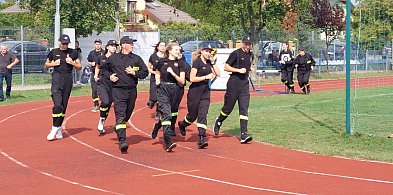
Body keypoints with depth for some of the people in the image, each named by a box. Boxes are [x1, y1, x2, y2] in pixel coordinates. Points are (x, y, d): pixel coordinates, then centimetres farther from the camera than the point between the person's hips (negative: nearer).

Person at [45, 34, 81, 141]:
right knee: (57, 104, -15)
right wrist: (53, 64, -3)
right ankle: (55, 128, -9)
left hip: (68, 78, 2)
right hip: (57, 78, -2)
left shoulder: (73, 52, 8)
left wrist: (72, 63, -7)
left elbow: (79, 67, 12)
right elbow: (46, 64, 17)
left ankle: (59, 129, 14)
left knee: (64, 105, 5)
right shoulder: (54, 52, 6)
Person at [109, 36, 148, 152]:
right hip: (118, 90, -3)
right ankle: (122, 141, -22)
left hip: (132, 90, 4)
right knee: (120, 115, -14)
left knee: (127, 115, 14)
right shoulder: (113, 58, 4)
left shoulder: (137, 59, 9)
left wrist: (134, 73, -7)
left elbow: (145, 72, 9)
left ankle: (118, 128, 44)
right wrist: (109, 76, 0)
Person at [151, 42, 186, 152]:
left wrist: (173, 73, -15)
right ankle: (168, 142, -24)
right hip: (162, 89, -2)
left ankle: (157, 126, 48)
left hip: (174, 90, 2)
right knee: (166, 113, -17)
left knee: (166, 114, 13)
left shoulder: (180, 63, 2)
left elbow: (182, 81, -3)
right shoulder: (162, 61, 3)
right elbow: (157, 73, 22)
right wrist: (157, 81, 4)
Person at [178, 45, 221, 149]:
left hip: (205, 91, 5)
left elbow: (218, 74, 6)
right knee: (193, 115, 6)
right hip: (195, 91, -5)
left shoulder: (209, 63, 10)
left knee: (203, 114, -5)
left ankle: (202, 139, -11)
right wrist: (206, 77, -17)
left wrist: (213, 62, -1)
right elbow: (192, 78, -17)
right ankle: (182, 124, 39)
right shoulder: (197, 62, -11)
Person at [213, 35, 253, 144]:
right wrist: (239, 70, -17)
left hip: (244, 84, 5)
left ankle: (244, 135, -11)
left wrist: (249, 69, 10)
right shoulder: (236, 53, -6)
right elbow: (226, 67, -9)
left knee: (244, 109, -5)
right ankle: (218, 122, 34)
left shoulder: (250, 55, 14)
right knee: (228, 107, 3)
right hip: (234, 83, -5)